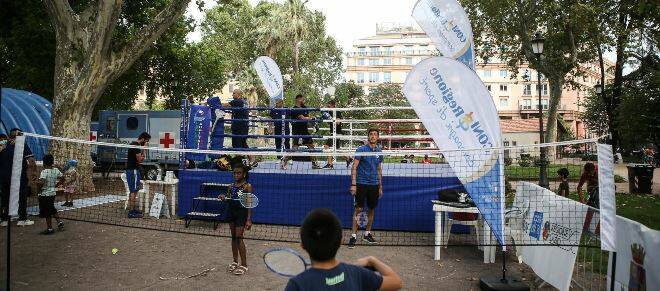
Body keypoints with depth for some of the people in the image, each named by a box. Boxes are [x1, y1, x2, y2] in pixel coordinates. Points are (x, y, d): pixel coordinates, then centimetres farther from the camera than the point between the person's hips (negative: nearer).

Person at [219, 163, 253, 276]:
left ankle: (244, 265, 0)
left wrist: (249, 219, -16)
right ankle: (235, 261, 24)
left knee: (239, 237, -9)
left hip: (241, 213, -6)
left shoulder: (247, 186, -7)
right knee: (233, 237, 12)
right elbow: (228, 198, 16)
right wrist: (223, 198, -9)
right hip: (231, 211, 6)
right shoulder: (231, 186, 10)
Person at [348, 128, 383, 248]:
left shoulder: (379, 152, 10)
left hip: (374, 185, 5)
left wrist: (380, 187, 16)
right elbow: (354, 167, -7)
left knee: (372, 209, 10)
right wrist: (353, 184, -14)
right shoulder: (361, 150, -5)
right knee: (358, 209, -7)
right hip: (361, 183, -5)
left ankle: (367, 233, 24)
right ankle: (353, 236, 0)